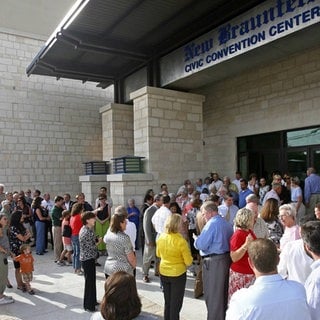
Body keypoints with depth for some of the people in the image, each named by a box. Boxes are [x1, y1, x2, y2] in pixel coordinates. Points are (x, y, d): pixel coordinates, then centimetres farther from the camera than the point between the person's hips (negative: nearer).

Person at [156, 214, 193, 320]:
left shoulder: (160, 238, -7)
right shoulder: (181, 241, -22)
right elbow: (188, 262, -16)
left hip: (163, 273, 5)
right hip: (178, 274, -5)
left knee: (167, 302, 22)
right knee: (176, 304, 13)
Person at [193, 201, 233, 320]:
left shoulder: (211, 224, -17)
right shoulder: (227, 223, 9)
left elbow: (201, 245, -20)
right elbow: (228, 241, 12)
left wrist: (196, 239, 2)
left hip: (213, 262, -9)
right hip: (226, 259, 9)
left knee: (212, 294, 5)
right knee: (223, 292, 21)